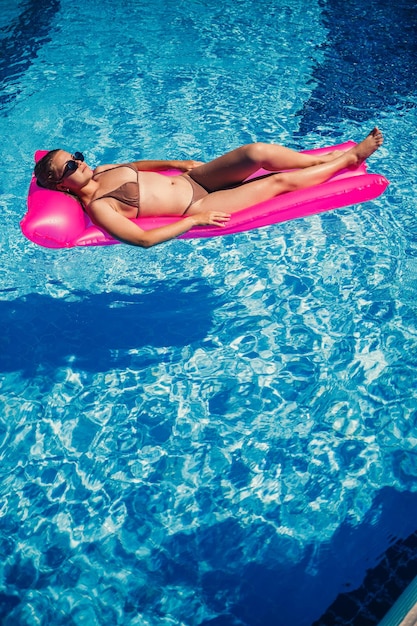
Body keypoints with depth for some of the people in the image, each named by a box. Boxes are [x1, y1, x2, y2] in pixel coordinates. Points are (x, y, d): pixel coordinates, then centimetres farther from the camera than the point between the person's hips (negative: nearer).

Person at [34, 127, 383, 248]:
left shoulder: (101, 172, 5)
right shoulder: (98, 208, -18)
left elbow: (138, 165, 23)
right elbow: (143, 239, -26)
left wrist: (176, 163, 10)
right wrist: (195, 220, -23)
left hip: (192, 177, 7)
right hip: (198, 207, -7)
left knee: (257, 152, -14)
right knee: (280, 181, -8)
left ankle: (326, 158, 8)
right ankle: (347, 159, 13)